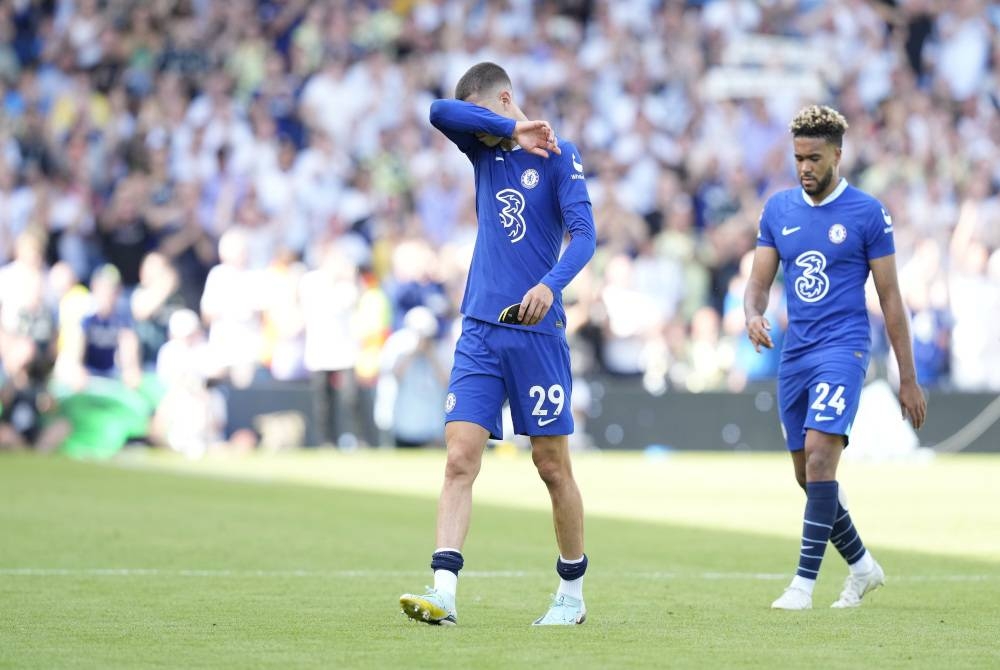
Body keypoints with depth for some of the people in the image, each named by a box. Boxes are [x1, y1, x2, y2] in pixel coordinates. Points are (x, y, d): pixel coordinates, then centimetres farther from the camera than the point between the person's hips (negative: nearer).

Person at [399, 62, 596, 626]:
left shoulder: (558, 156, -2)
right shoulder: (485, 148, 12)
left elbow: (584, 234, -13)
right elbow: (440, 113, -5)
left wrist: (551, 284, -30)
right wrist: (512, 129, -10)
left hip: (536, 331, -4)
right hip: (480, 332, 4)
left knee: (553, 467, 3)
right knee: (460, 458, -9)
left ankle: (573, 593, 16)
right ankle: (443, 592, -17)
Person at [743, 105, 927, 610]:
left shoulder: (867, 213, -3)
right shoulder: (779, 209, 9)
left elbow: (890, 297, -1)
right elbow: (759, 282, 9)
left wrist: (908, 379, -1)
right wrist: (753, 315, -16)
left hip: (843, 347, -6)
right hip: (794, 354, 6)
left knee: (819, 456, -21)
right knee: (807, 474, 9)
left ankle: (805, 582, -20)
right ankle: (861, 566, 28)